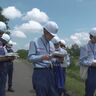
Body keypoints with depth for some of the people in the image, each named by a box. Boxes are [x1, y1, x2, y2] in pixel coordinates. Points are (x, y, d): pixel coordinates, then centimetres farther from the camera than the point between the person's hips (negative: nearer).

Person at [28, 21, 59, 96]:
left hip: (49, 72, 6)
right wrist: (42, 57, -25)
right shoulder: (35, 42, -5)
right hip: (39, 72, -6)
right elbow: (30, 57, -10)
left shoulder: (51, 44, 15)